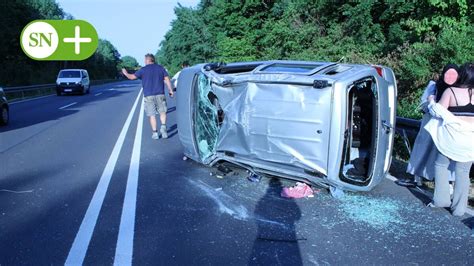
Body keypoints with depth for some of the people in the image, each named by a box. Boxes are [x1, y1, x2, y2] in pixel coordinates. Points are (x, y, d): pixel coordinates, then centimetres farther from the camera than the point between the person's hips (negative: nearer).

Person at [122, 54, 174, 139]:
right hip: (160, 94, 1)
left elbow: (132, 77, 4)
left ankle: (155, 133, 3)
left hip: (148, 95, -1)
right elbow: (167, 79, 1)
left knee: (152, 115, 4)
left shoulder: (143, 69, 1)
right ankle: (163, 126, -13)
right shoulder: (160, 68, 7)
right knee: (162, 112, 10)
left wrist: (125, 73, 23)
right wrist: (170, 90, 3)